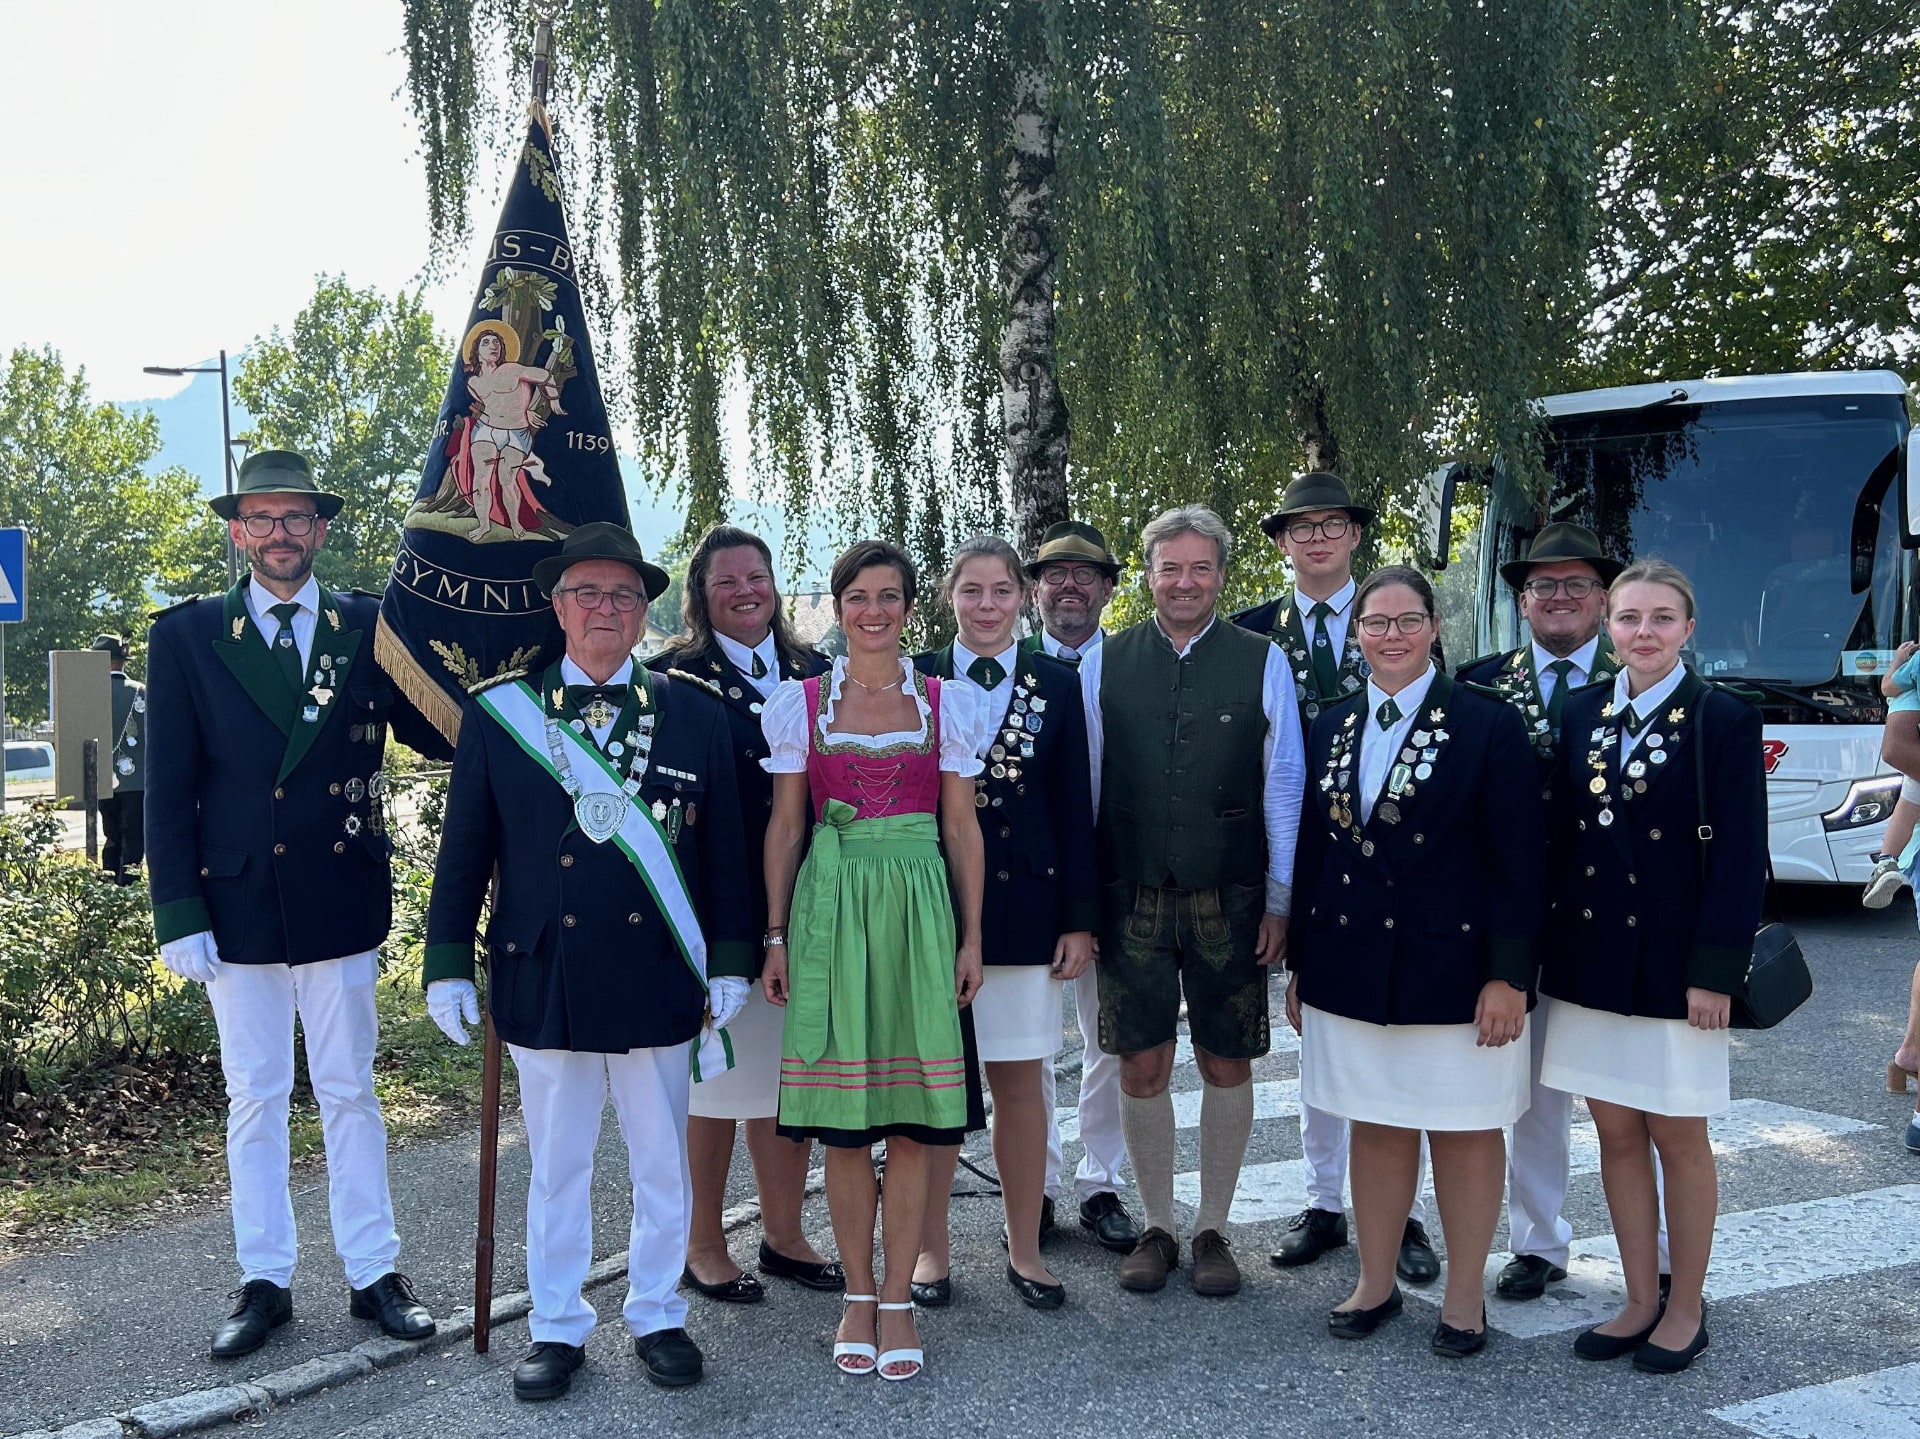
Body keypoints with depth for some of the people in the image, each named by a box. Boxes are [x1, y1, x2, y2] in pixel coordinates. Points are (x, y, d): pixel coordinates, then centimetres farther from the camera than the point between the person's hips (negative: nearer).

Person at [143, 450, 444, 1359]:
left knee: (349, 1091, 10)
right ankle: (265, 1282, 23)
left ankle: (372, 1275, 21)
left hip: (340, 901, 0)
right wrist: (179, 912, -8)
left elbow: (436, 735, -1)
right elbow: (168, 790, -2)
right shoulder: (187, 637, 0)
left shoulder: (368, 629, 2)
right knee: (253, 1097, 10)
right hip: (237, 906, 0)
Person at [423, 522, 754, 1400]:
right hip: (543, 981, 0)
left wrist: (730, 964, 2)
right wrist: (448, 965, 1)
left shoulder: (694, 716, 3)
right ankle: (557, 1328, 27)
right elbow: (464, 850, 3)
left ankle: (658, 1316, 29)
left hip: (659, 981, 1)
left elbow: (723, 851, 5)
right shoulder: (496, 712, 1)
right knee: (555, 1165, 11)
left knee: (663, 1163, 12)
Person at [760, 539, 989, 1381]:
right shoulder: (801, 702, 5)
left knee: (913, 1117, 2)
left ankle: (897, 1300, 14)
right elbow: (785, 826, 6)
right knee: (844, 1120, 4)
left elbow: (961, 827, 6)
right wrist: (776, 935, 2)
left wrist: (971, 937, 2)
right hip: (831, 908, 0)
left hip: (920, 909, 0)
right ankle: (858, 1296, 18)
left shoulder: (947, 703, 6)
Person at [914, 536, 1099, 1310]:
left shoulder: (1057, 684, 5)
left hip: (1024, 904, 1)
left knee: (1021, 1079, 7)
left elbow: (1073, 808, 4)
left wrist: (1080, 919, 1)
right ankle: (929, 1247, 19)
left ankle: (1025, 1247, 20)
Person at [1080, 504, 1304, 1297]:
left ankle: (1213, 1228, 24)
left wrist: (1279, 899, -2)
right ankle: (1157, 1227, 22)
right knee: (1141, 1066, 6)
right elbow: (1085, 782, 7)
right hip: (1129, 898, 1)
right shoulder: (1102, 663, 3)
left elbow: (1283, 785, 1)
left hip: (1231, 899, 0)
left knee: (1227, 1065, 8)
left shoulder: (1263, 661, 1)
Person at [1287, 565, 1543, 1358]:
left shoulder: (1487, 724, -7)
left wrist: (1509, 974, -13)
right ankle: (1375, 1283, 27)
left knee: (1465, 1131, 7)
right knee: (1374, 1129, 14)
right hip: (1351, 969, 4)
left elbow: (1520, 860, -9)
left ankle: (1465, 1296, 22)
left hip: (1455, 970, -4)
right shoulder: (1330, 728, 8)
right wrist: (1300, 964, 11)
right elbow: (1311, 850, 11)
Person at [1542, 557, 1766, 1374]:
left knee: (1677, 1134, 7)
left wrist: (1717, 971, -14)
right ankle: (1641, 1301, 24)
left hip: (1675, 961, -4)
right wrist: (1553, 946, 5)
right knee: (1616, 1131, 10)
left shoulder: (1724, 721, -6)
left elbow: (1740, 858, -9)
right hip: (1591, 957, 4)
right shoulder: (1580, 715, 6)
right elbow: (1559, 839, 9)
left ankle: (1685, 1309, 22)